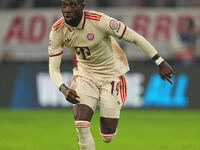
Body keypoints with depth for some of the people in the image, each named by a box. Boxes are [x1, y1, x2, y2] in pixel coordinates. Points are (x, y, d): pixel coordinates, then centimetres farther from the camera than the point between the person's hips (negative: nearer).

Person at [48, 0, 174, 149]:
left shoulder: (99, 21, -27)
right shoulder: (57, 31, -14)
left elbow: (135, 38, -19)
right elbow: (53, 68, -9)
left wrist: (161, 63, -16)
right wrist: (64, 89, -30)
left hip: (111, 74, -2)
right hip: (85, 74, 2)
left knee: (108, 136, -2)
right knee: (81, 126, -19)